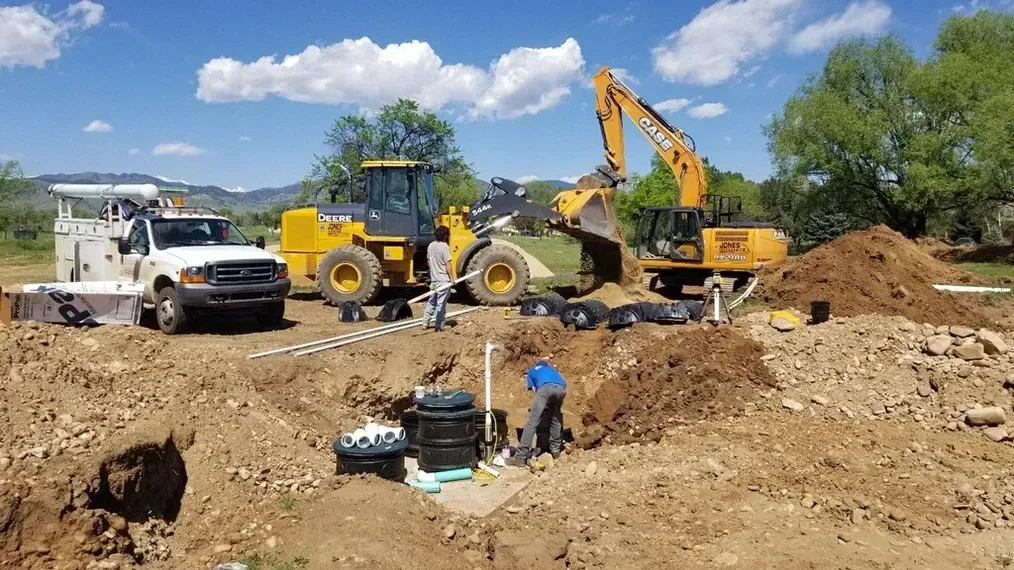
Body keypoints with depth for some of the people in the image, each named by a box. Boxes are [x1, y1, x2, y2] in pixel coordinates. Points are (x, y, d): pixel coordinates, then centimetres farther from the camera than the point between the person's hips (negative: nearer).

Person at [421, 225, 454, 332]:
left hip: (433, 279, 7)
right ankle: (439, 327, 4)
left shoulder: (431, 246, 6)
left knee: (431, 302, 18)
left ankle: (425, 323, 21)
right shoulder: (445, 247, -15)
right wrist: (452, 278, -10)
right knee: (441, 304, 0)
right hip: (444, 280, -7)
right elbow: (448, 265, -17)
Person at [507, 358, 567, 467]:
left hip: (546, 387, -3)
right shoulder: (551, 368, 45)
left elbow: (535, 391, 24)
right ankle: (555, 450, 33)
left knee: (532, 423, -3)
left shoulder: (530, 373, 37)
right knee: (556, 420, 26)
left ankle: (520, 457, -6)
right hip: (561, 388, 3)